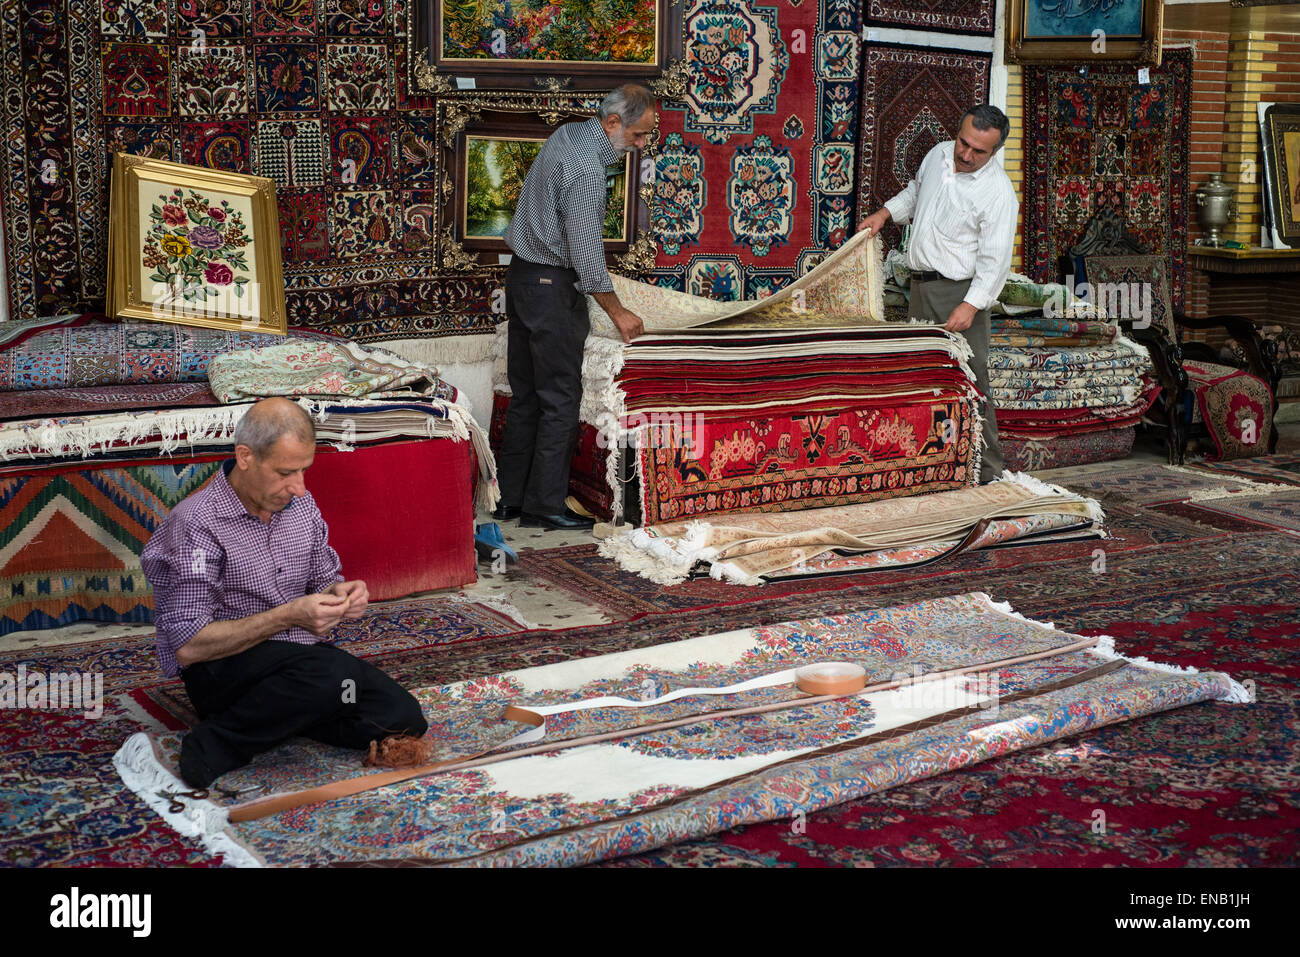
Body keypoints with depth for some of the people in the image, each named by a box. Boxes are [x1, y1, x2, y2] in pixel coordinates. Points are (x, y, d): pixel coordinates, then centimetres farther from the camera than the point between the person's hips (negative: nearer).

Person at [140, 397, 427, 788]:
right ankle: (213, 745, -17)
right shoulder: (199, 524, -18)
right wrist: (288, 616, -27)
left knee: (403, 719, -11)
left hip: (299, 652, 7)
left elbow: (322, 577, 17)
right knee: (331, 673, -36)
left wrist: (339, 594, -9)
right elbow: (188, 647, -22)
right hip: (221, 669, -7)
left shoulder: (300, 505, 4)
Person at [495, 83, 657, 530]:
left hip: (522, 274, 10)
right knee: (560, 397, -3)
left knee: (525, 393, 12)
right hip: (553, 288, -10)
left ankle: (511, 498, 17)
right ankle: (545, 505, 2)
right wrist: (618, 314, -9)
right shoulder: (586, 170, -22)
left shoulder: (565, 135, 9)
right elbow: (587, 256, -21)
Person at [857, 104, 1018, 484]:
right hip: (921, 285, 7)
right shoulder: (938, 155, 6)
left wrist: (971, 305, -27)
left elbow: (995, 260, -18)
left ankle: (986, 468, -4)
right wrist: (885, 213, 14)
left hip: (960, 292, -7)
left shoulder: (998, 192, -16)